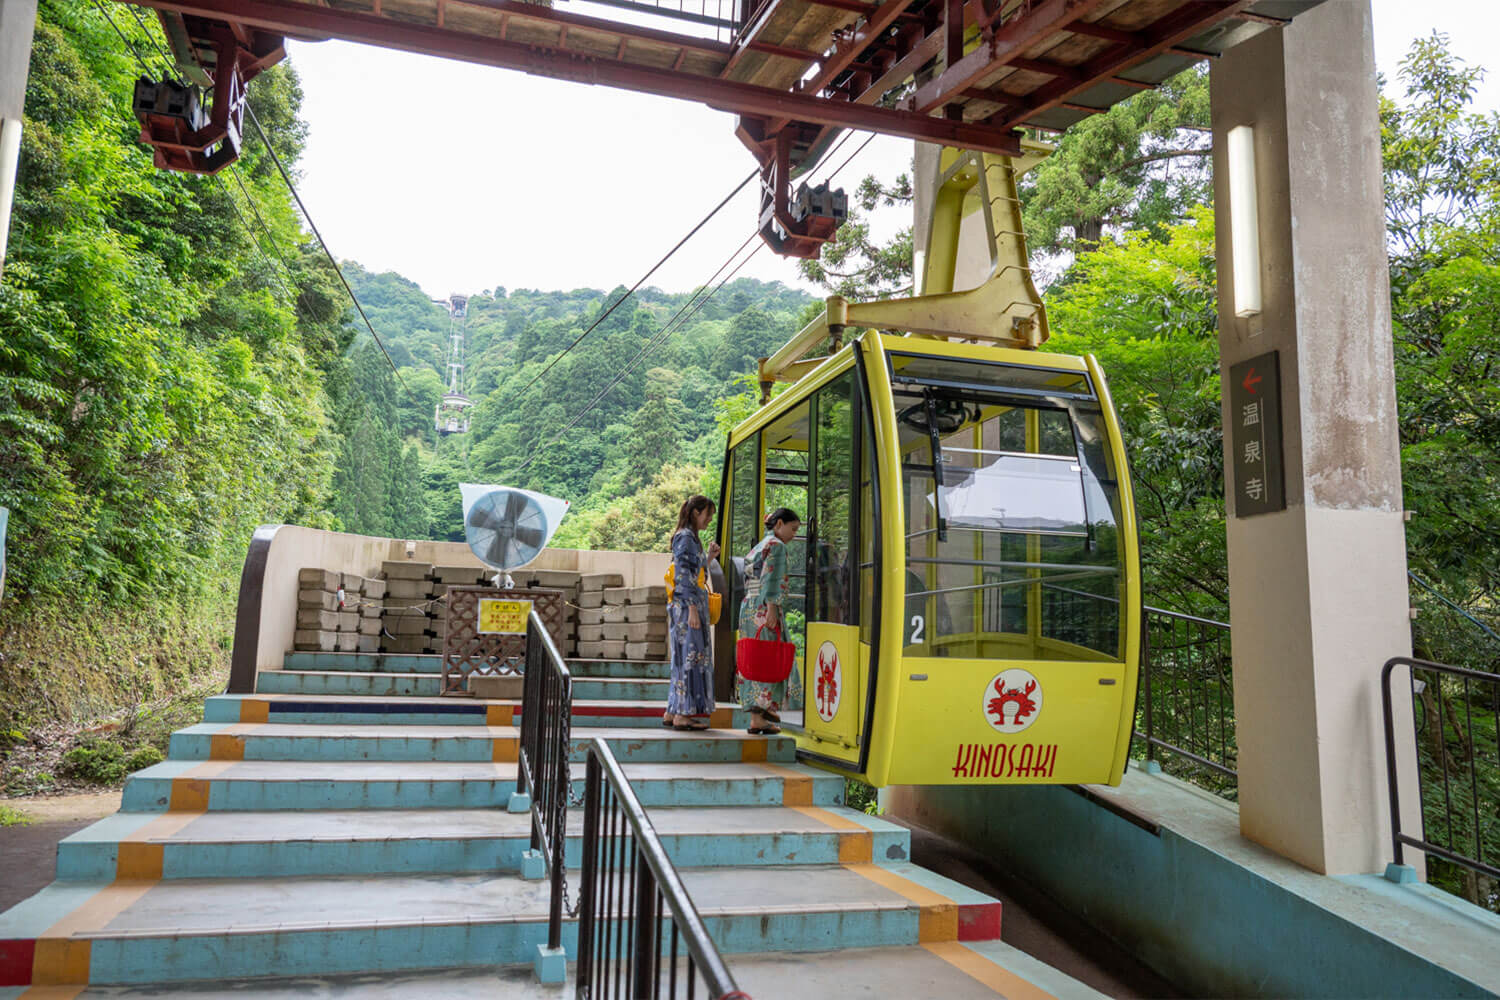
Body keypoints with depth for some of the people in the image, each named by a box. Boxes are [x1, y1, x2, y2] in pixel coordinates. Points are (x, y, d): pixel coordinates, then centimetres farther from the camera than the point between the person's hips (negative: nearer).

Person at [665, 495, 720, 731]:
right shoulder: (685, 537, -11)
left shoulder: (691, 538, 19)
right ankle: (683, 714, -4)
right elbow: (683, 575, -17)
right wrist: (692, 608, -21)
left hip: (691, 606, 10)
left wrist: (709, 557, 13)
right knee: (690, 656, -7)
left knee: (684, 659, 11)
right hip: (686, 605, -10)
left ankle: (672, 713, 16)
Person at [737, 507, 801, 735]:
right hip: (765, 609, -9)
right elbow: (771, 580, -16)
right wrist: (772, 609, -21)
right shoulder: (776, 546, -6)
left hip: (748, 607, 9)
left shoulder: (757, 547, 21)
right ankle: (758, 717, -9)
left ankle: (756, 715, 9)